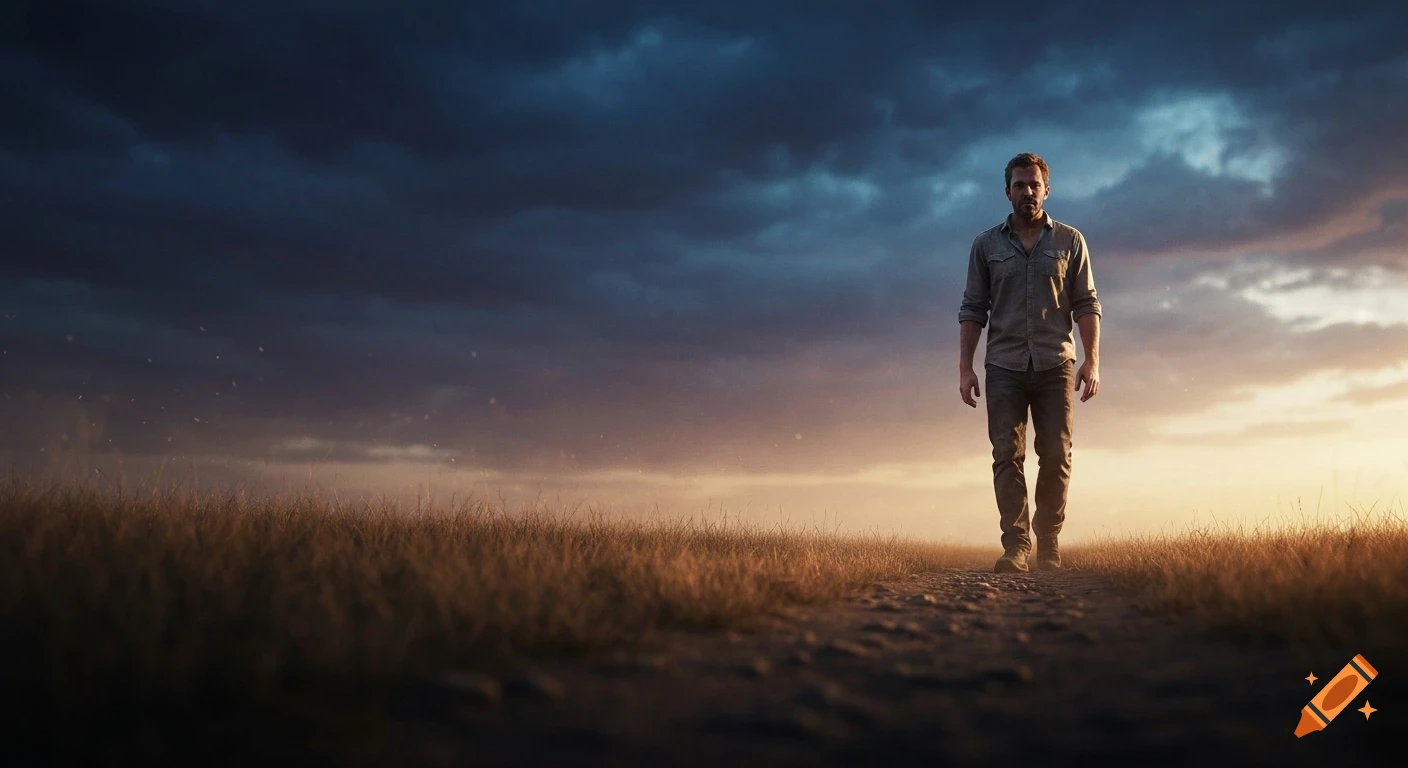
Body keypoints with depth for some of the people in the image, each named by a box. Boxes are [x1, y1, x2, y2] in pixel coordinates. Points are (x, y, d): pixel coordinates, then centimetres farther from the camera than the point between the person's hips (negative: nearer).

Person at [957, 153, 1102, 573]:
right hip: (1004, 366, 0)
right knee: (1007, 457, -5)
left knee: (1056, 457, -2)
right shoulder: (986, 245, 10)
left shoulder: (1070, 241, 9)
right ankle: (1015, 545, -5)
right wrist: (965, 367, 0)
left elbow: (1086, 305, 7)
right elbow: (972, 310, 8)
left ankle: (1048, 543, 8)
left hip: (1055, 365, 0)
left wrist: (1092, 360, -4)